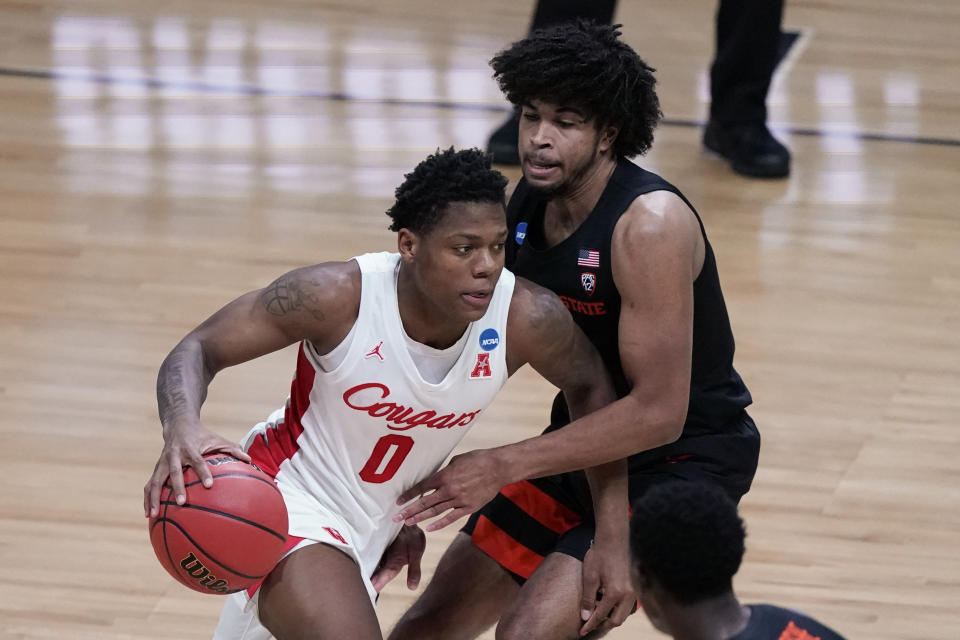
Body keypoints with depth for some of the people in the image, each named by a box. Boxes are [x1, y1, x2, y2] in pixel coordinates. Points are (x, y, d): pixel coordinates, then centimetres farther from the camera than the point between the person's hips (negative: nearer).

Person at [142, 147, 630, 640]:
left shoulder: (525, 318, -23)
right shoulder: (339, 295, -30)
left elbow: (590, 387, -2)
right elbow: (199, 349, -23)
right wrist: (182, 429, -46)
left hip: (382, 521, 6)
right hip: (291, 494, -6)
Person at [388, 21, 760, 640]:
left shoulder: (650, 223, -27)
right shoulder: (526, 205, -4)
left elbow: (659, 411, -29)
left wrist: (500, 467, -29)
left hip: (685, 457, -8)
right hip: (586, 441, 8)